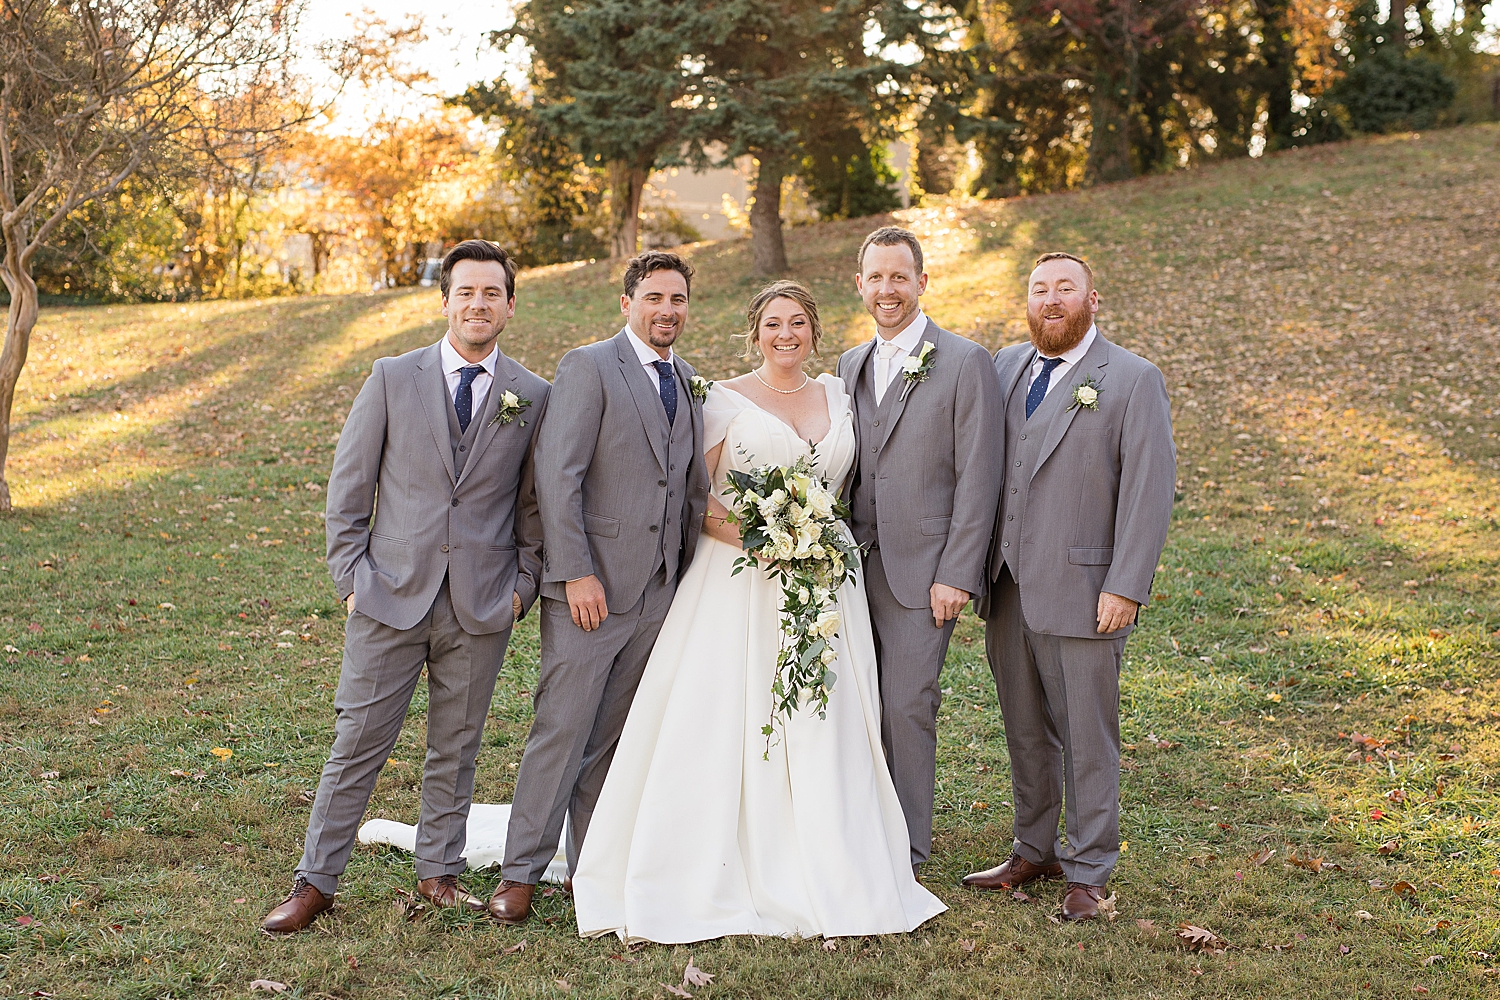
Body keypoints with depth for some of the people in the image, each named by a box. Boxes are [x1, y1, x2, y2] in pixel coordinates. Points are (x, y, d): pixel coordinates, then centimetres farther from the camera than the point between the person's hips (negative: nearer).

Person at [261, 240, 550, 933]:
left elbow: (536, 504, 12)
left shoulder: (533, 397, 5)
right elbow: (348, 487, 3)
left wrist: (523, 585, 4)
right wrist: (350, 578, -2)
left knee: (455, 749, 12)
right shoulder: (392, 379, 1)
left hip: (482, 608, 1)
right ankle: (315, 883, 14)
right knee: (357, 746, 3)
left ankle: (439, 873, 26)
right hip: (391, 597, -1)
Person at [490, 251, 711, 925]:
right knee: (562, 729, -4)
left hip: (659, 591, 6)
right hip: (591, 587, -6)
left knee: (615, 738, 11)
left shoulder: (687, 384, 15)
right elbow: (558, 477, -13)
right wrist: (576, 574, -17)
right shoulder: (587, 368, -6)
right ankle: (521, 872, 6)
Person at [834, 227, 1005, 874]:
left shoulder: (965, 363, -4)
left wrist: (956, 576, -13)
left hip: (921, 570, -5)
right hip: (853, 564, 5)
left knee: (907, 706, -4)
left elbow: (978, 478, -8)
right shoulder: (849, 366, 15)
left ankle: (906, 851, 10)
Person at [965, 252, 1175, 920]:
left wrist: (1125, 588, -15)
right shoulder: (1004, 368, 10)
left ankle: (1087, 871, 16)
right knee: (1025, 730, 15)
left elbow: (1149, 489, -9)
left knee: (1086, 735, 3)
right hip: (1006, 587, 5)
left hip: (1083, 591, -5)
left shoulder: (1133, 380, -5)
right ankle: (1034, 852, 30)